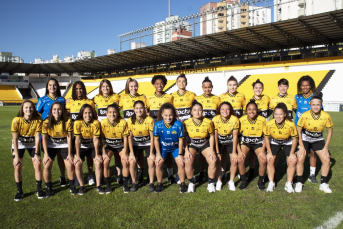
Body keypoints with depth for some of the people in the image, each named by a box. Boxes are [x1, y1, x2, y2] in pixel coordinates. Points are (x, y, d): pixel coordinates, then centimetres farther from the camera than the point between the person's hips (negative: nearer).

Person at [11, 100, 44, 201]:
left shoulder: (38, 120, -23)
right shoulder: (16, 120, -25)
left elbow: (37, 137, -17)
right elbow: (15, 139, -20)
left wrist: (36, 153, -17)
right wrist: (17, 156, -20)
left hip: (33, 143, 1)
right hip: (19, 143, 0)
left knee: (37, 165, -8)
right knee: (17, 167, -6)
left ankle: (39, 190, 7)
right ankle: (19, 191, 11)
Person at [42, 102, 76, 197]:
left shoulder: (67, 121, -17)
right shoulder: (47, 122, -16)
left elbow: (69, 138, -11)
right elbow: (44, 138, -9)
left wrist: (70, 154, -11)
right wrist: (46, 154, -13)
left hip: (64, 145, -1)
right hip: (51, 146, 1)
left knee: (70, 165, -13)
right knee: (47, 166, -13)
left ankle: (72, 186, 10)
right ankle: (48, 188, 9)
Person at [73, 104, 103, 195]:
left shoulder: (96, 122, -18)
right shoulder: (77, 123, -19)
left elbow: (96, 139, -18)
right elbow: (77, 140, -20)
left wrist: (97, 155, -18)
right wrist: (77, 155, -21)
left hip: (93, 146, 0)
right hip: (81, 147, 0)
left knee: (98, 162, -21)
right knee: (77, 164, -21)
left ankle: (98, 185, -5)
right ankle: (82, 186, -2)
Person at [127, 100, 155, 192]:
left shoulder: (149, 120, -21)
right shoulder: (130, 120, -17)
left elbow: (152, 137, -14)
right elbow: (130, 137, -10)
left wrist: (151, 153, -15)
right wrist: (131, 153, -13)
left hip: (148, 143, -1)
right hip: (136, 144, 1)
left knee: (151, 162, -18)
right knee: (132, 162, -17)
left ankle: (151, 183, 3)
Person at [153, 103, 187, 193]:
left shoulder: (178, 124, -25)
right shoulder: (158, 125, -23)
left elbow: (181, 140, -13)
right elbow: (156, 140, -10)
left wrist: (180, 154, -10)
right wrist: (158, 154, -9)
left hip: (175, 147, 0)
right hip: (163, 148, 1)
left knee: (181, 163, -14)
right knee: (158, 163, -14)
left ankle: (182, 184, 8)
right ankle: (159, 183, 8)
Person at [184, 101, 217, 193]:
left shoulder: (208, 122, -16)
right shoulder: (186, 123, -17)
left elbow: (211, 136, -1)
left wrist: (212, 150, -9)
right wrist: (186, 151, -17)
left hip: (205, 144, 1)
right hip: (192, 145, 0)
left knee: (213, 161, -22)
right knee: (188, 162, -26)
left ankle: (211, 183, 4)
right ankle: (191, 183, 1)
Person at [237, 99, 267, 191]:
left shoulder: (262, 120, -14)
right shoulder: (242, 120, -15)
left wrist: (262, 151, -16)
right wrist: (239, 151, -19)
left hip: (258, 143, 0)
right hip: (245, 142, 0)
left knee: (263, 161, -23)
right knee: (240, 159, -25)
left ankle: (261, 181, 6)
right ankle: (243, 181, 1)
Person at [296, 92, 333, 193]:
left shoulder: (326, 116, -18)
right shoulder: (305, 115, -24)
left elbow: (330, 131, -5)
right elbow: (298, 131, -13)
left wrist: (326, 147, -8)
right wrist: (301, 146, -15)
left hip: (318, 139, 2)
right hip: (305, 139, -2)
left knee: (326, 160, -6)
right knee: (300, 159, -15)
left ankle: (323, 184, 13)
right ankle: (299, 183, 4)